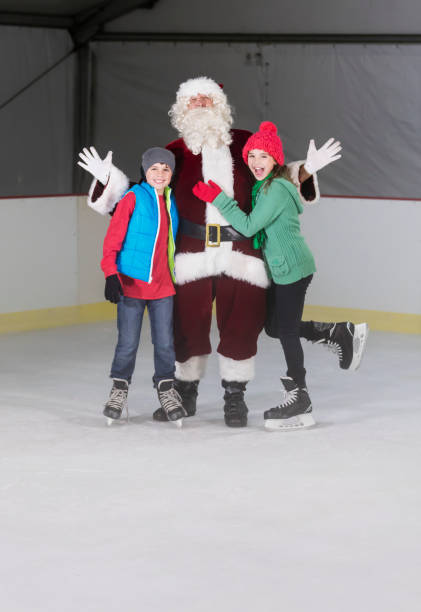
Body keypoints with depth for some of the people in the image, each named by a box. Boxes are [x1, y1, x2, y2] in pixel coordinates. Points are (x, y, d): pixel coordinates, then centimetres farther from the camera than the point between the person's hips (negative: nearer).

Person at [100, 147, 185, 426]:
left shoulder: (172, 202, 9)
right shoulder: (133, 198, -7)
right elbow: (113, 238, -9)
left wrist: (173, 275, 24)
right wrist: (111, 274, -18)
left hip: (162, 285, 4)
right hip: (131, 284, -4)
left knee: (165, 342, 4)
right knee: (128, 343, 1)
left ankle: (167, 390, 20)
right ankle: (119, 391, 18)